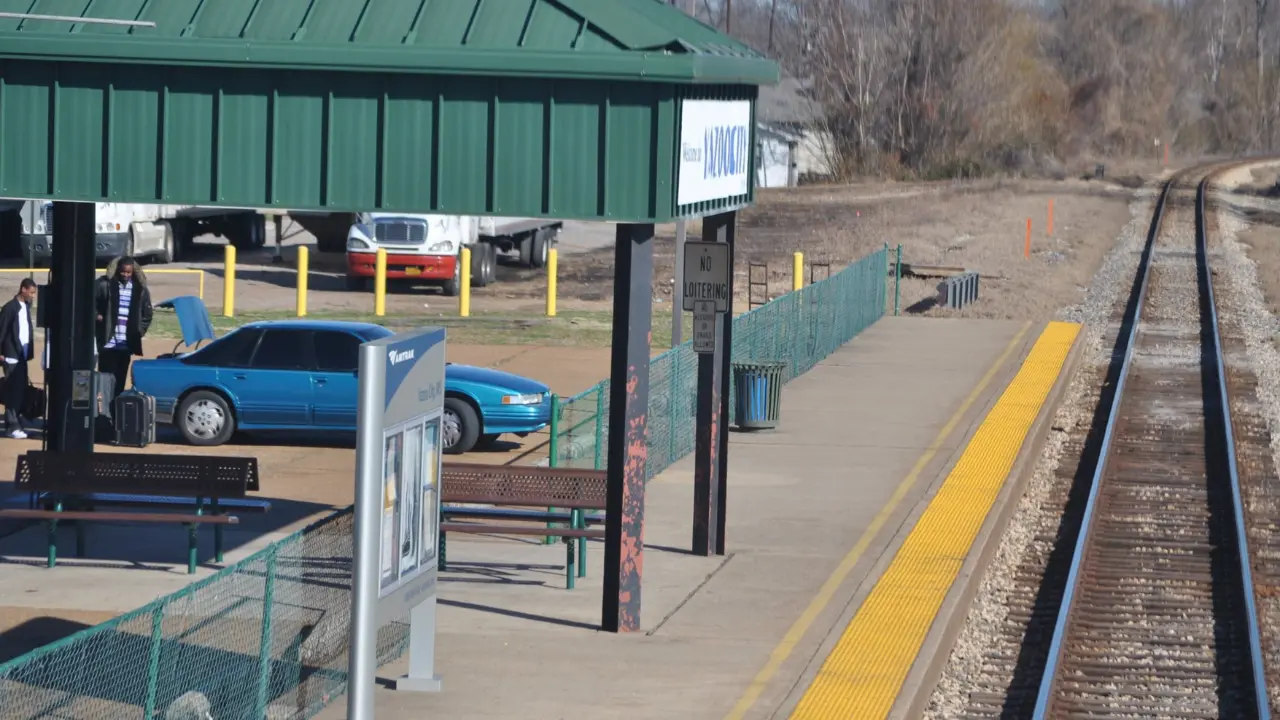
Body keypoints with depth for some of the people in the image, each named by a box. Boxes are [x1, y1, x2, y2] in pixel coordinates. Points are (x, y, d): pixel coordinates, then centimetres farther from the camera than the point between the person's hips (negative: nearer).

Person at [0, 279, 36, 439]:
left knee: (21, 390, 9)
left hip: (23, 355, 8)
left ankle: (13, 423, 16)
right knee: (13, 391, -7)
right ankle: (13, 426, -6)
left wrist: (30, 351, 7)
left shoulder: (26, 307, 11)